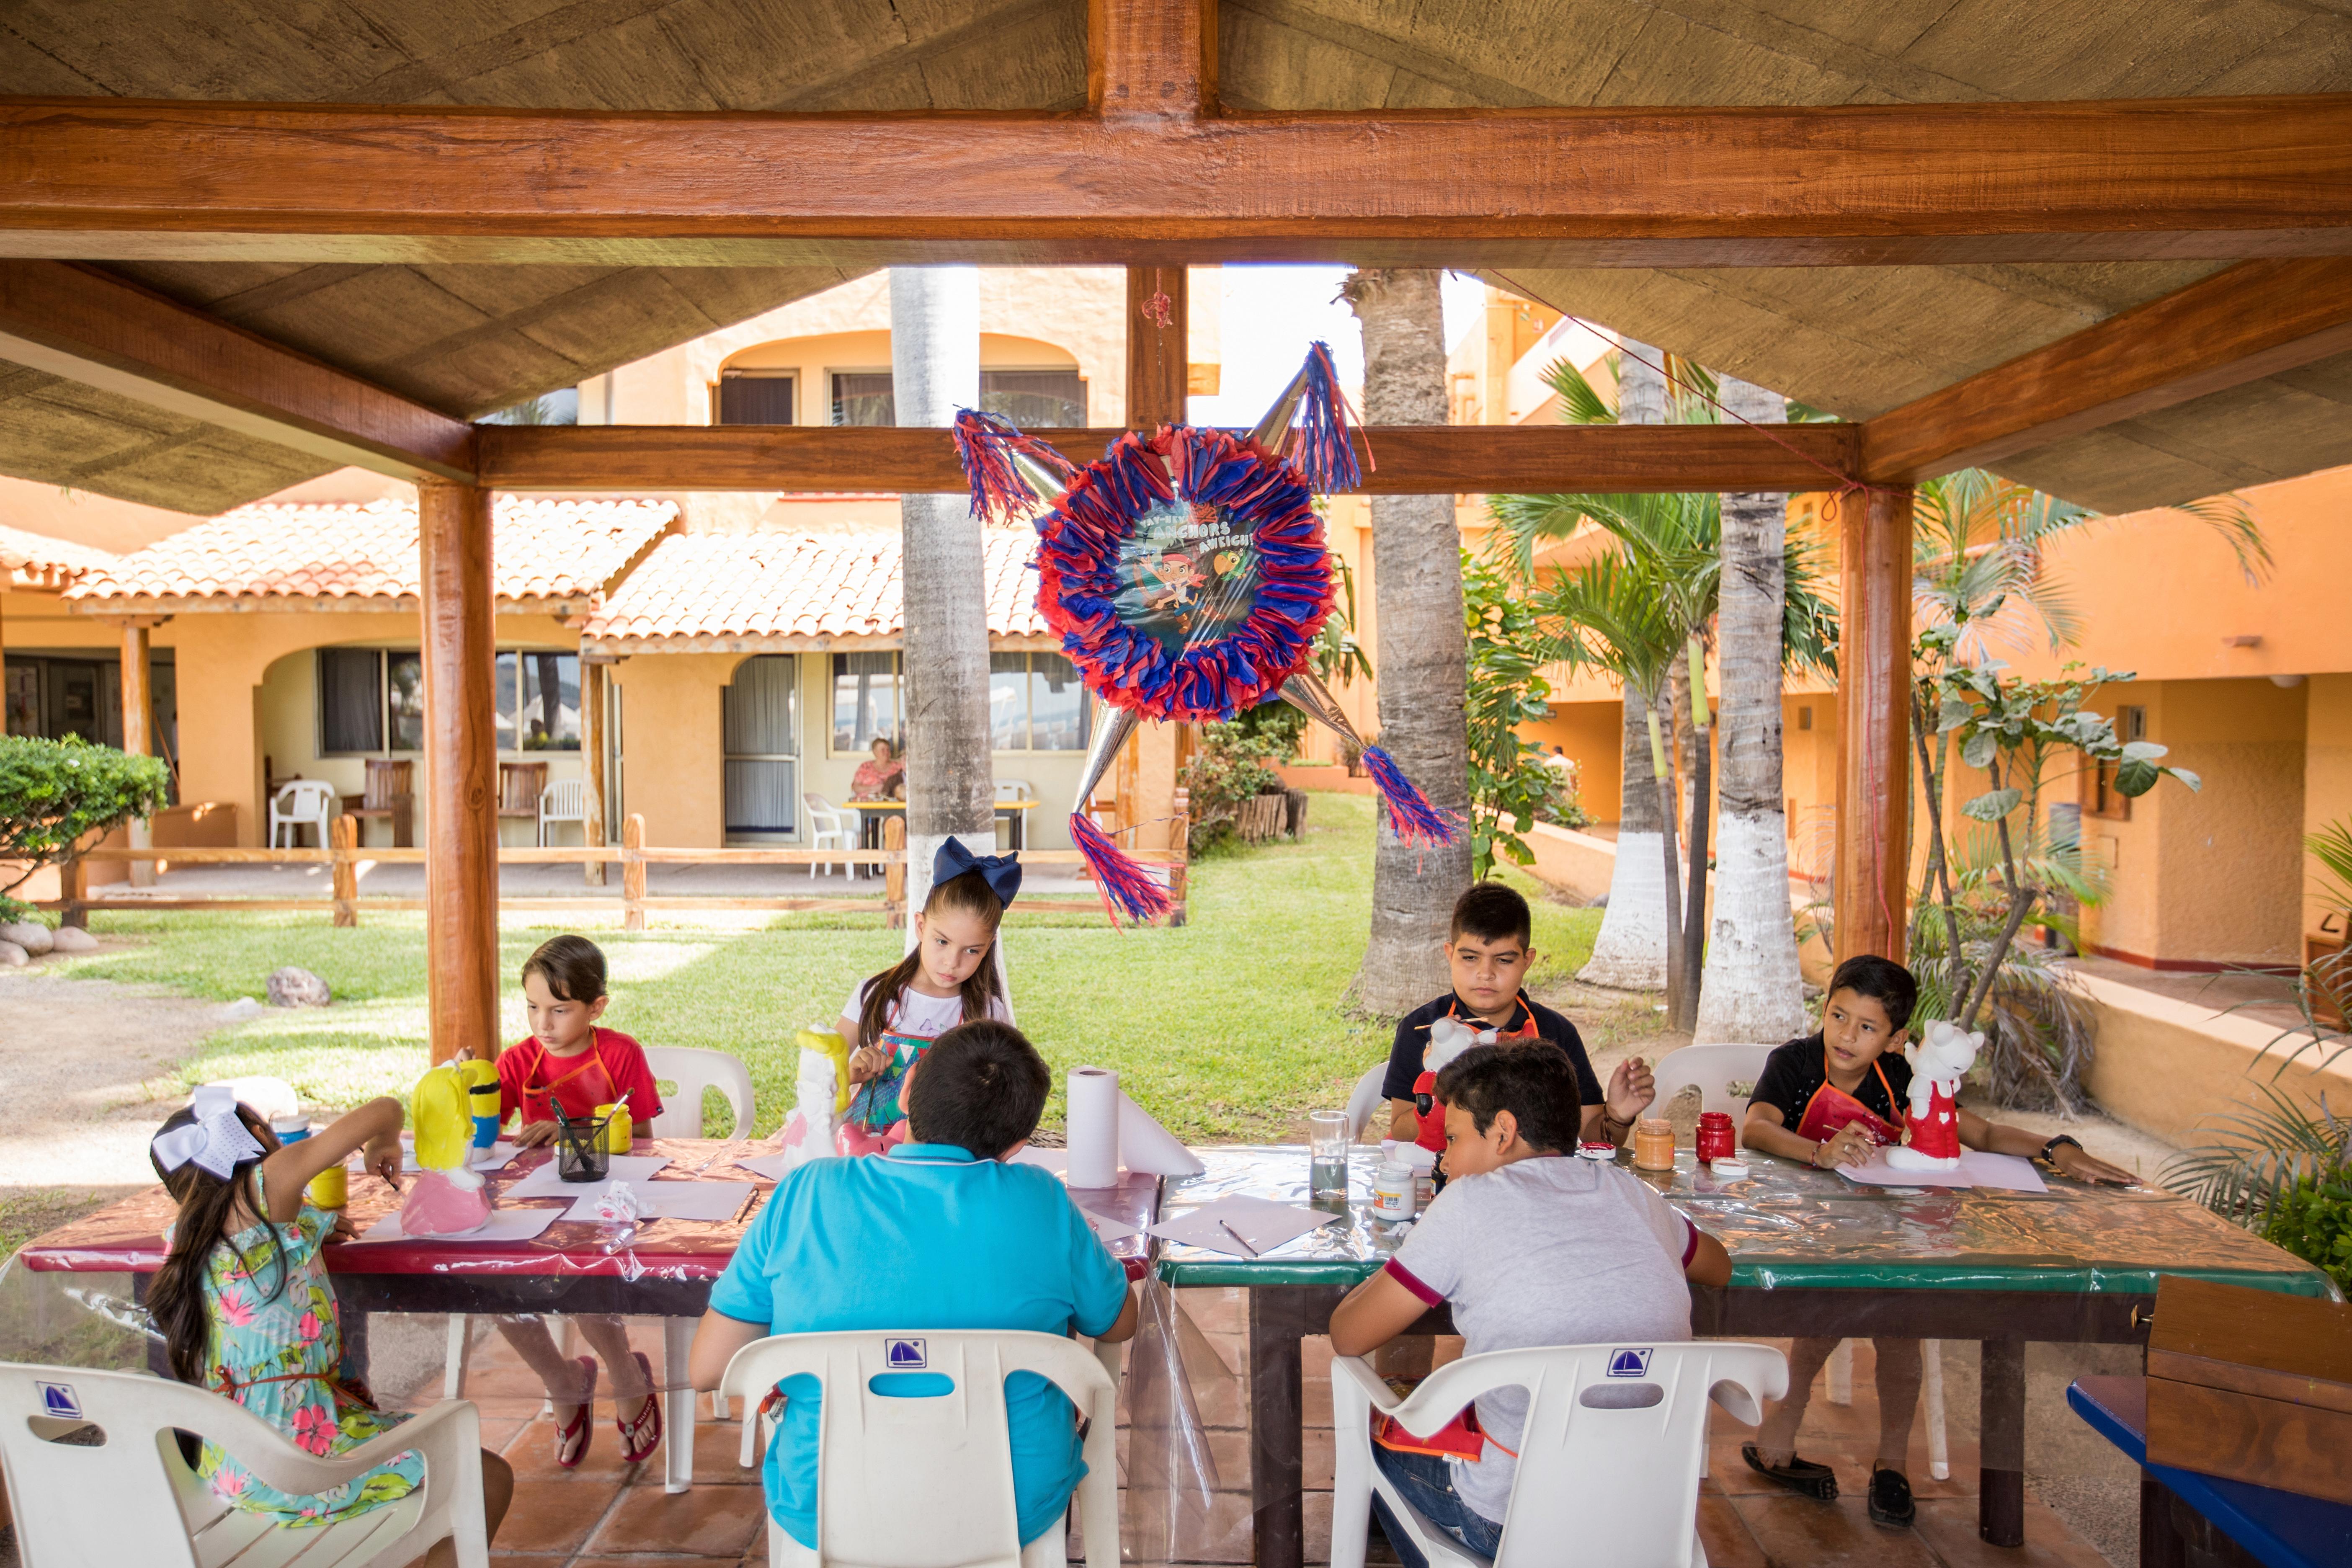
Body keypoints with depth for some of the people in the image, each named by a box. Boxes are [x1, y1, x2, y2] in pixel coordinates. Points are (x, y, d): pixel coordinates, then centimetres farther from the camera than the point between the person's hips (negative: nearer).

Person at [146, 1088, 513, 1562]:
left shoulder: (184, 1237, 7)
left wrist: (306, 1232, 24)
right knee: (490, 1479, -1)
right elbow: (384, 1110, -11)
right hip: (299, 1453, -9)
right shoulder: (267, 1188, -13)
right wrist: (384, 1145, 10)